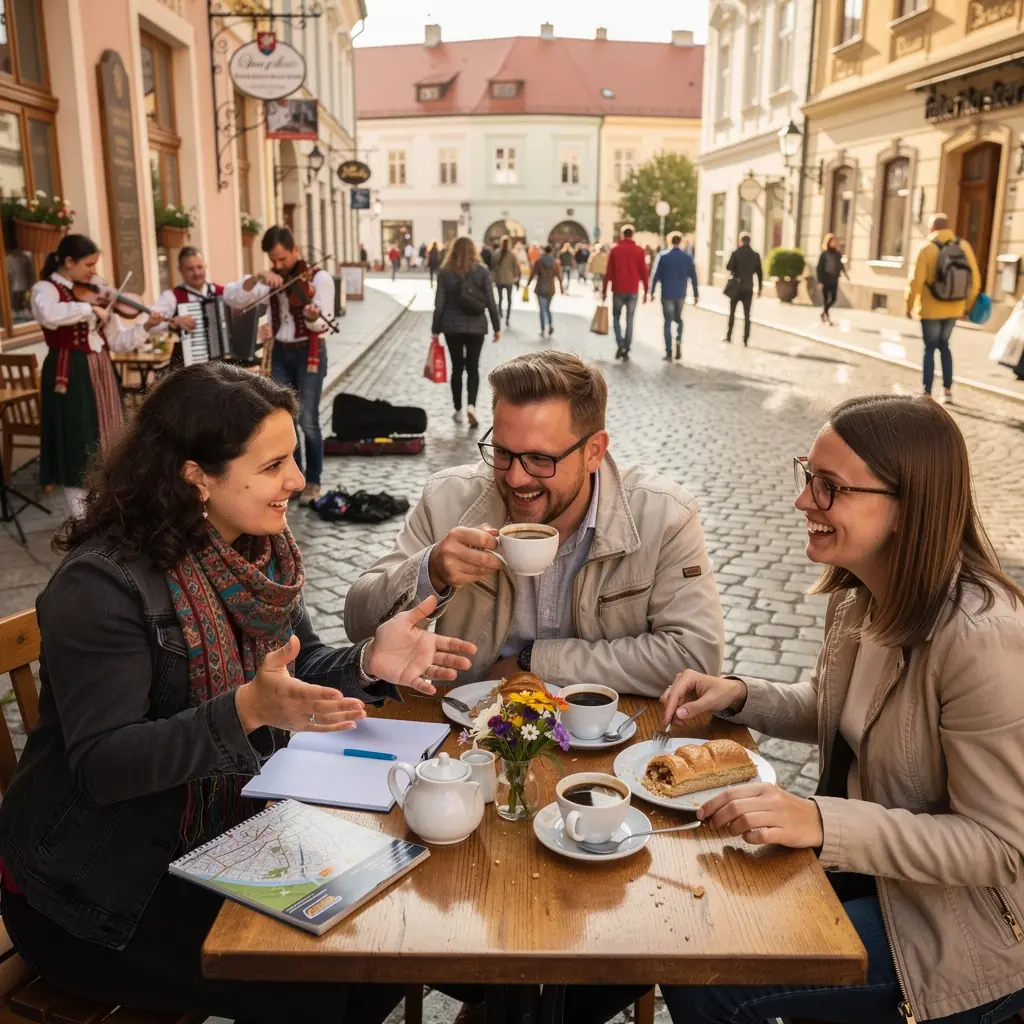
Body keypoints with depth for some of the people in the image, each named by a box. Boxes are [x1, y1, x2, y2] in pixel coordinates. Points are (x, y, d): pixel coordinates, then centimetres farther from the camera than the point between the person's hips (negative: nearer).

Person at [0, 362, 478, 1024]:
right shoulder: (101, 585, -24)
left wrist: (370, 663, -18)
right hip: (105, 882, -6)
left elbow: (299, 671, 4)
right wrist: (248, 711, -39)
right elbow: (101, 764, -26)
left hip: (231, 833, 7)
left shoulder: (259, 548, -1)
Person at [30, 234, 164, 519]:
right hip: (70, 376, -6)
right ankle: (81, 518, 7)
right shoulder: (46, 289, -6)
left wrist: (144, 327, -5)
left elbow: (116, 340, 9)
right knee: (78, 444, -2)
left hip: (102, 373, 6)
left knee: (107, 442, 10)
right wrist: (89, 308, -28)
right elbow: (49, 316, -32)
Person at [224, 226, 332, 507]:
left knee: (308, 422, -3)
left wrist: (312, 315, -43)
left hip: (309, 354, -5)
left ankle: (313, 482, 10)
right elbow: (231, 296, -7)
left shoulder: (319, 278, -10)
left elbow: (322, 324, -21)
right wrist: (257, 277, -21)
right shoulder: (270, 280, 4)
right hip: (280, 353, 5)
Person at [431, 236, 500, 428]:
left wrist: (436, 330, 3)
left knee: (457, 368, 11)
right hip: (476, 326, 0)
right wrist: (497, 327, 5)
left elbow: (439, 304, -3)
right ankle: (471, 405, -13)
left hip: (452, 326, 0)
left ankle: (458, 411, 15)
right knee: (473, 367, 7)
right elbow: (490, 302, -3)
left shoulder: (445, 272, -2)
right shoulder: (483, 271, -2)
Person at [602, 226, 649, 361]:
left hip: (618, 290, -1)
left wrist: (604, 290, 5)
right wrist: (646, 291, 9)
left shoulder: (615, 250, -1)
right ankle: (626, 351, 3)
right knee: (629, 320, 5)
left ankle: (620, 344, -7)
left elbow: (608, 272, -1)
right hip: (633, 290, 1)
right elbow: (643, 272, 1)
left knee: (616, 317, 13)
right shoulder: (639, 251, 1)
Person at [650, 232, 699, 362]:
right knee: (679, 319, 19)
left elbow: (656, 275, -5)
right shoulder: (687, 257, 1)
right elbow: (693, 276, 2)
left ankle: (669, 351, 1)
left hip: (667, 294, -2)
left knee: (668, 322, 5)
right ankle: (679, 340, -7)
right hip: (681, 294, 2)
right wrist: (696, 294, 9)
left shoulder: (663, 256, -5)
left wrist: (652, 291, 3)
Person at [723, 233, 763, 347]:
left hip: (736, 286, -2)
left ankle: (728, 336, 16)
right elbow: (759, 273, 2)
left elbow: (728, 267, -11)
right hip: (749, 288, 2)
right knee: (747, 314, 4)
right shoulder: (756, 255, 0)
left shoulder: (736, 253, -9)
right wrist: (760, 288, 9)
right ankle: (746, 340, 0)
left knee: (732, 312, 13)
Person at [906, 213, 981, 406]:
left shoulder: (927, 248, -11)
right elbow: (975, 279, 4)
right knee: (944, 345, 19)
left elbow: (916, 281, -14)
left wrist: (910, 306, -1)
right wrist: (968, 305, 16)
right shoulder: (964, 245, 1)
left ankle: (927, 393, 5)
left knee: (930, 348, 5)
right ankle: (947, 390, 15)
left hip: (931, 309, -4)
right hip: (954, 308, 4)